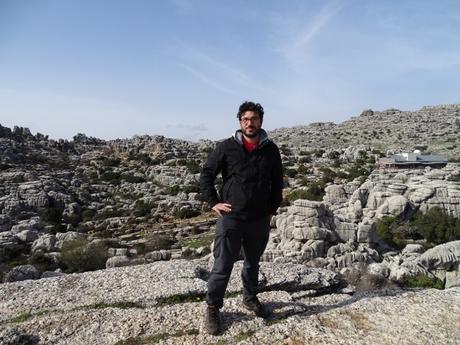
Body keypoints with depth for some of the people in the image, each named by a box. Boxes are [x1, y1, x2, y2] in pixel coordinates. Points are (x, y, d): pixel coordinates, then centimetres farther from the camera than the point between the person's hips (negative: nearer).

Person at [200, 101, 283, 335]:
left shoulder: (270, 150, 2)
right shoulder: (226, 147, -5)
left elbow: (277, 182, 13)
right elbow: (206, 175, 1)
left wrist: (273, 207, 7)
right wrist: (213, 202, -5)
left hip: (260, 220, 3)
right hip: (230, 217, -3)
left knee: (253, 263, 20)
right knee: (222, 266, 3)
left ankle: (250, 298, 41)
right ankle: (213, 308, 21)